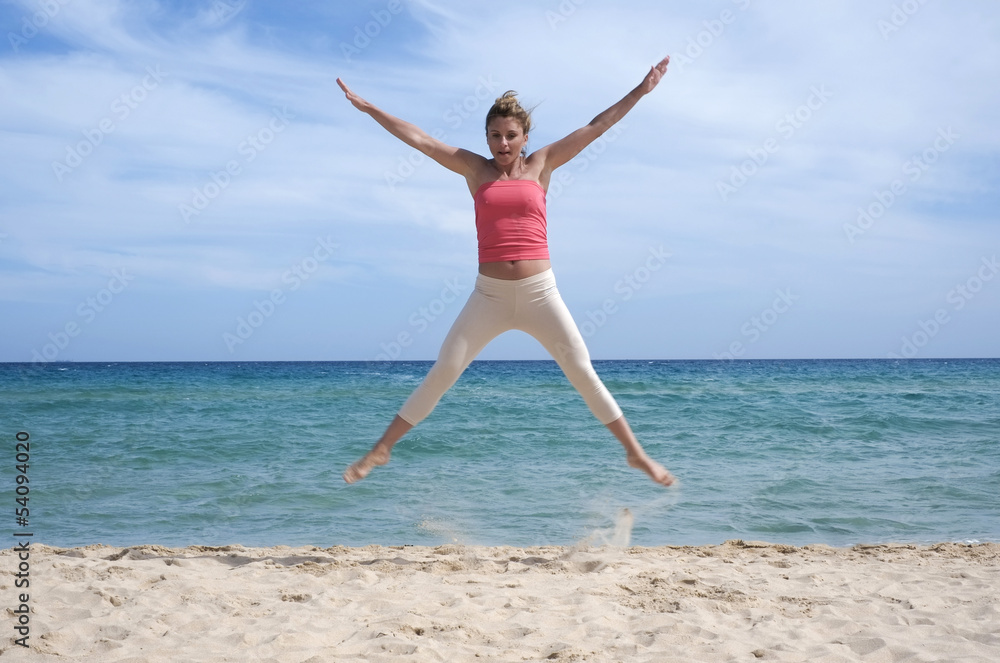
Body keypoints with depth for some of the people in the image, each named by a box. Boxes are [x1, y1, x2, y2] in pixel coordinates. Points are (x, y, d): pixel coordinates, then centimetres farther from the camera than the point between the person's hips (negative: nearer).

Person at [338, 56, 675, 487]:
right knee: (441, 373, -2)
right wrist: (366, 107, 7)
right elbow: (416, 138, 6)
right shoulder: (475, 169, 6)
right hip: (489, 295, 0)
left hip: (540, 293, 0)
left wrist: (641, 90, 9)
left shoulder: (541, 165, 6)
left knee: (584, 374, 2)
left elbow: (596, 127, 8)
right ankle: (381, 450, 8)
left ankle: (636, 454, 13)